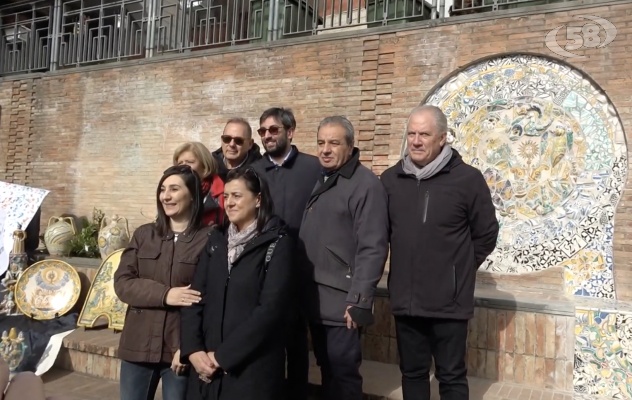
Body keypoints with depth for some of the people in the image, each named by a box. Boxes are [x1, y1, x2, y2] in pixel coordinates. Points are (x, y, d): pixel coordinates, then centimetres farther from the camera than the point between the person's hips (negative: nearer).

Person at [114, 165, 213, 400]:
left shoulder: (208, 239, -8)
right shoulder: (143, 234, 6)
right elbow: (122, 283, 1)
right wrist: (165, 294, -15)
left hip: (180, 348, -4)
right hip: (138, 345, 4)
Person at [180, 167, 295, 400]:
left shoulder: (278, 244, -7)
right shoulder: (216, 240, 8)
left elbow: (271, 309, -15)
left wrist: (223, 356, -14)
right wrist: (193, 349, -10)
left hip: (253, 367, -4)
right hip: (208, 364, 5)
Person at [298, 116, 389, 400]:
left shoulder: (366, 184, -12)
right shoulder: (318, 181, 11)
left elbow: (373, 248, -17)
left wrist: (359, 300, -20)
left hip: (342, 300, -7)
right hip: (314, 298, 7)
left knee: (343, 372, 3)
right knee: (326, 368, 18)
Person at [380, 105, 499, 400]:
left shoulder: (467, 179, -10)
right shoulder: (391, 179, 2)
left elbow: (486, 234, 0)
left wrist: (459, 269, 4)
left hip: (449, 301, -3)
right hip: (405, 299, 4)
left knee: (451, 376, 11)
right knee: (412, 372, 17)